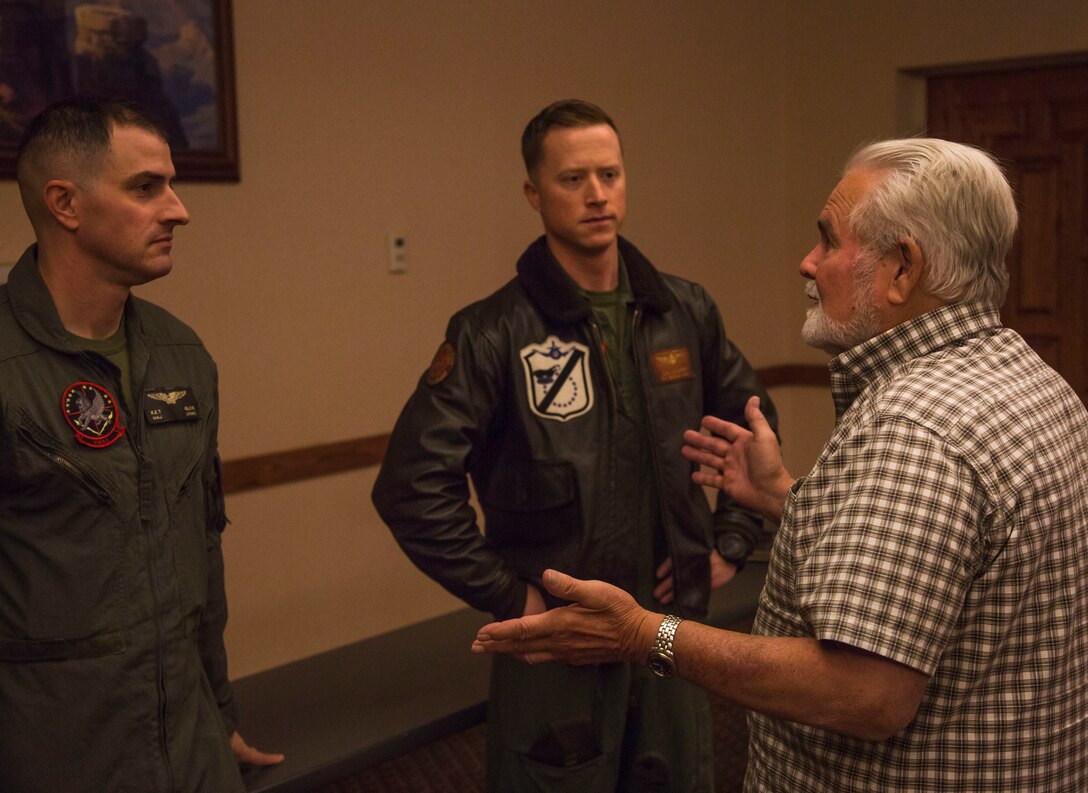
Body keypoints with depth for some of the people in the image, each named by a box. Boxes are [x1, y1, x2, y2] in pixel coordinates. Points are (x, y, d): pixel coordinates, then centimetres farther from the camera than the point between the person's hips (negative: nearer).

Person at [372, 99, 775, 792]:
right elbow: (413, 483, -18)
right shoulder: (494, 332, -13)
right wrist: (509, 595, -15)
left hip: (675, 622, 5)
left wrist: (730, 544, 7)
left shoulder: (686, 312, 1)